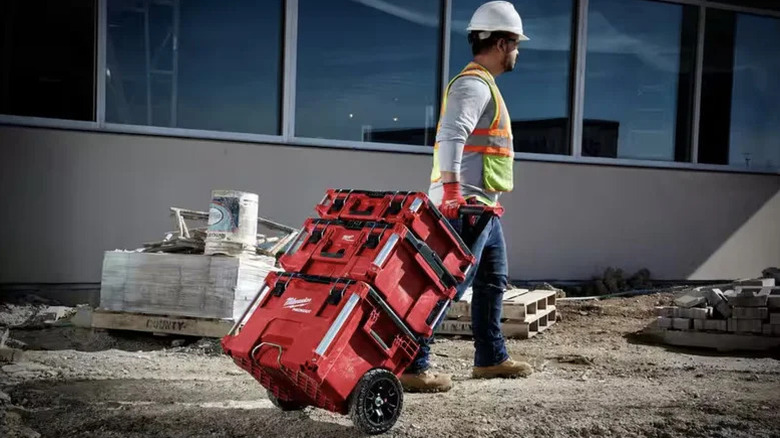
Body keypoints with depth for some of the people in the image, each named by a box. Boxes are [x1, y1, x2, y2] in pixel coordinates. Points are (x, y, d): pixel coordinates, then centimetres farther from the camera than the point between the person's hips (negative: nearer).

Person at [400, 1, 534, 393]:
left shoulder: (482, 84, 21)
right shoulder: (473, 85, -13)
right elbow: (450, 138, -28)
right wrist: (451, 192, -37)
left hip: (482, 207, 11)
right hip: (465, 206, -11)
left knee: (493, 281, 18)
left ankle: (491, 358, 29)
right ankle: (412, 367, -9)